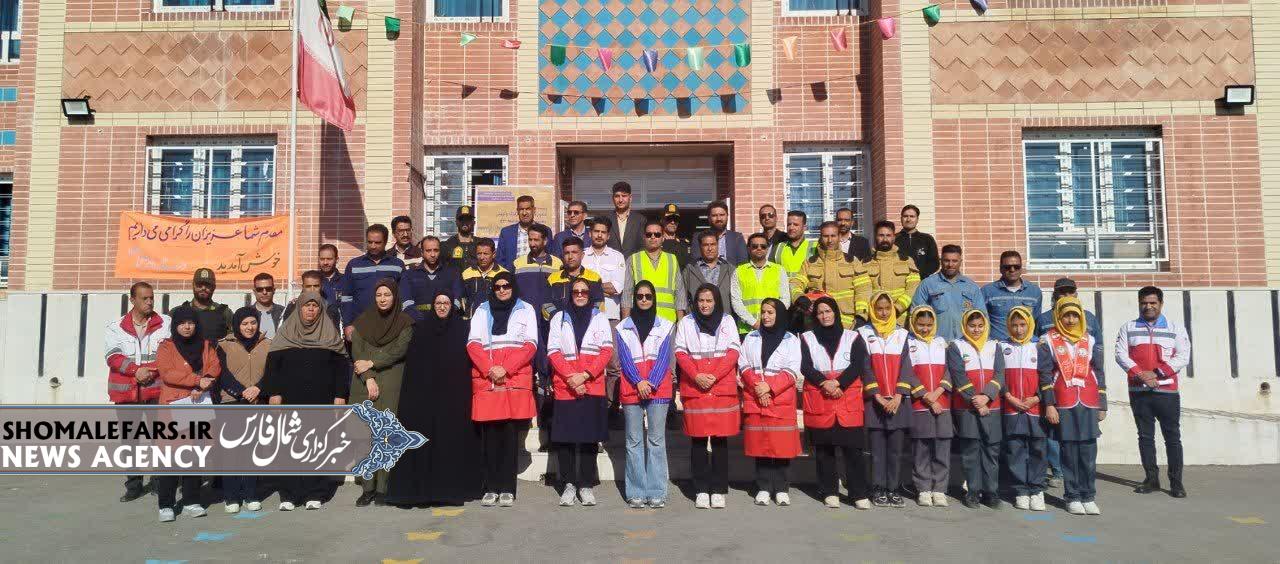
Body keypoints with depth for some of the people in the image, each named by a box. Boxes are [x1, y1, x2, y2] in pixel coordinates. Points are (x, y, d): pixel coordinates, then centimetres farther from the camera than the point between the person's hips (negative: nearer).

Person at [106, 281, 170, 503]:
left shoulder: (166, 323, 6)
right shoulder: (115, 327, 9)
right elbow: (113, 357, -2)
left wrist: (151, 370, -13)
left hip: (157, 388, -2)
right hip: (126, 392, 2)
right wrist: (135, 370, -16)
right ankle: (134, 485, 18)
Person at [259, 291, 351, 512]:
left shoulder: (330, 333, 7)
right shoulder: (286, 331, 7)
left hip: (321, 400, 0)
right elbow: (272, 363, 5)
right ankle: (289, 495, 7)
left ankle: (314, 494, 8)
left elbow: (341, 365, 4)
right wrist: (273, 393, -5)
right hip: (291, 400, 0)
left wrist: (340, 395, -2)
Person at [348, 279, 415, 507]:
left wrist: (372, 363, -9)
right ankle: (368, 488, 2)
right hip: (365, 384, 2)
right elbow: (356, 351, 4)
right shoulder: (363, 320, 12)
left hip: (391, 384, -2)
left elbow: (399, 350, -4)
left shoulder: (404, 321, 7)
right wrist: (368, 379, -8)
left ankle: (382, 488, -3)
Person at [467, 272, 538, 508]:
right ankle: (491, 488, 3)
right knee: (489, 434, -2)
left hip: (515, 380, -1)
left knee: (510, 432, -4)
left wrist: (506, 369, -10)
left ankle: (507, 489, 0)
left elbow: (530, 345, 2)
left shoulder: (526, 309, 13)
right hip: (485, 380, 1)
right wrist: (490, 369, -10)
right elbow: (473, 343, 6)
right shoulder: (482, 310, 17)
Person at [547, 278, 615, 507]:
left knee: (590, 437, 1)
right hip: (565, 387, 0)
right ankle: (568, 484, 10)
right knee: (564, 437, -1)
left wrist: (585, 375, -11)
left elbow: (606, 351, 1)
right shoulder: (559, 318, 12)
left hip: (593, 387, 0)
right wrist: (571, 377, -11)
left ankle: (586, 485, 9)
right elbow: (554, 351, 3)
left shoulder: (600, 318, 11)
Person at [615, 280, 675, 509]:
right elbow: (624, 358, 2)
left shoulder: (666, 326, 10)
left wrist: (651, 383, -12)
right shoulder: (623, 327, 11)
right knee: (634, 440, 2)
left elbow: (664, 357, 1)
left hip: (658, 387, -1)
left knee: (656, 439, -2)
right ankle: (636, 493, 6)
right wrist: (638, 382, -12)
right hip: (631, 387, 1)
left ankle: (657, 492, 2)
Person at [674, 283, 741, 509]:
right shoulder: (686, 323, 11)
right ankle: (701, 490, 6)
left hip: (722, 387, 0)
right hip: (694, 388, 0)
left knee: (720, 439, 0)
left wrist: (714, 376, -10)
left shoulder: (727, 321, 11)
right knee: (698, 439, 0)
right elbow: (681, 352, 4)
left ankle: (719, 490, 6)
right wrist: (697, 376, -12)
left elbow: (733, 351, 3)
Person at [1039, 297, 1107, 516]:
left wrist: (1102, 406, 10)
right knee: (1069, 453, 2)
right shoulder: (1048, 341, 2)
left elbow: (1099, 374, 13)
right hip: (1063, 406, -2)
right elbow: (1044, 375, -2)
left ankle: (1088, 497, 13)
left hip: (1089, 405, 2)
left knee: (1089, 453, 3)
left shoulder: (1091, 341, 12)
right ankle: (1073, 497, 11)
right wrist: (1049, 405, -7)